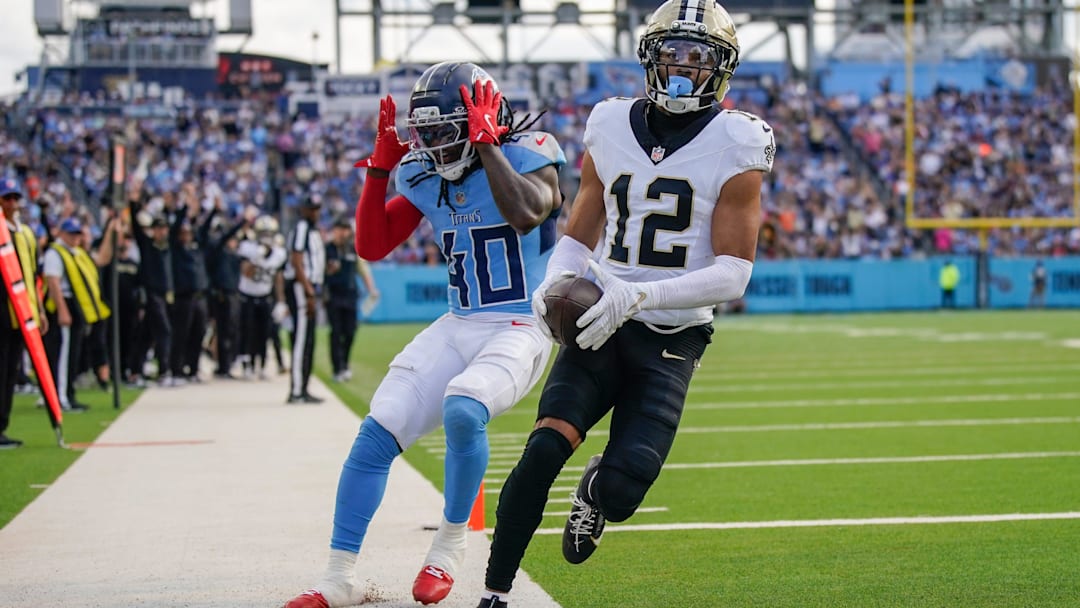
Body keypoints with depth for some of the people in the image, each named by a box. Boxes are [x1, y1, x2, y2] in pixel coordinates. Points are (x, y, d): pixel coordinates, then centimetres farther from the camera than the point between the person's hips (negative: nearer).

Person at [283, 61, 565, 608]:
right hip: (458, 326, 6)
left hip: (521, 330, -6)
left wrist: (486, 143, -26)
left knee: (462, 411, -33)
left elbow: (526, 214, -31)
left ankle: (450, 546, -9)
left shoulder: (527, 156, -10)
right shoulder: (425, 175, 6)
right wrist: (380, 166, -3)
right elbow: (371, 246, 6)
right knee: (376, 433, -7)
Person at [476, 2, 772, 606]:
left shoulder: (736, 145, -5)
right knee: (544, 449, -22)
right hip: (600, 325, 2)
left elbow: (733, 274, -11)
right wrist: (554, 284, -8)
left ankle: (596, 490, 24)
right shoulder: (611, 128, 7)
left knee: (621, 492, -16)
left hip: (672, 340, -2)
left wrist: (641, 294, -25)